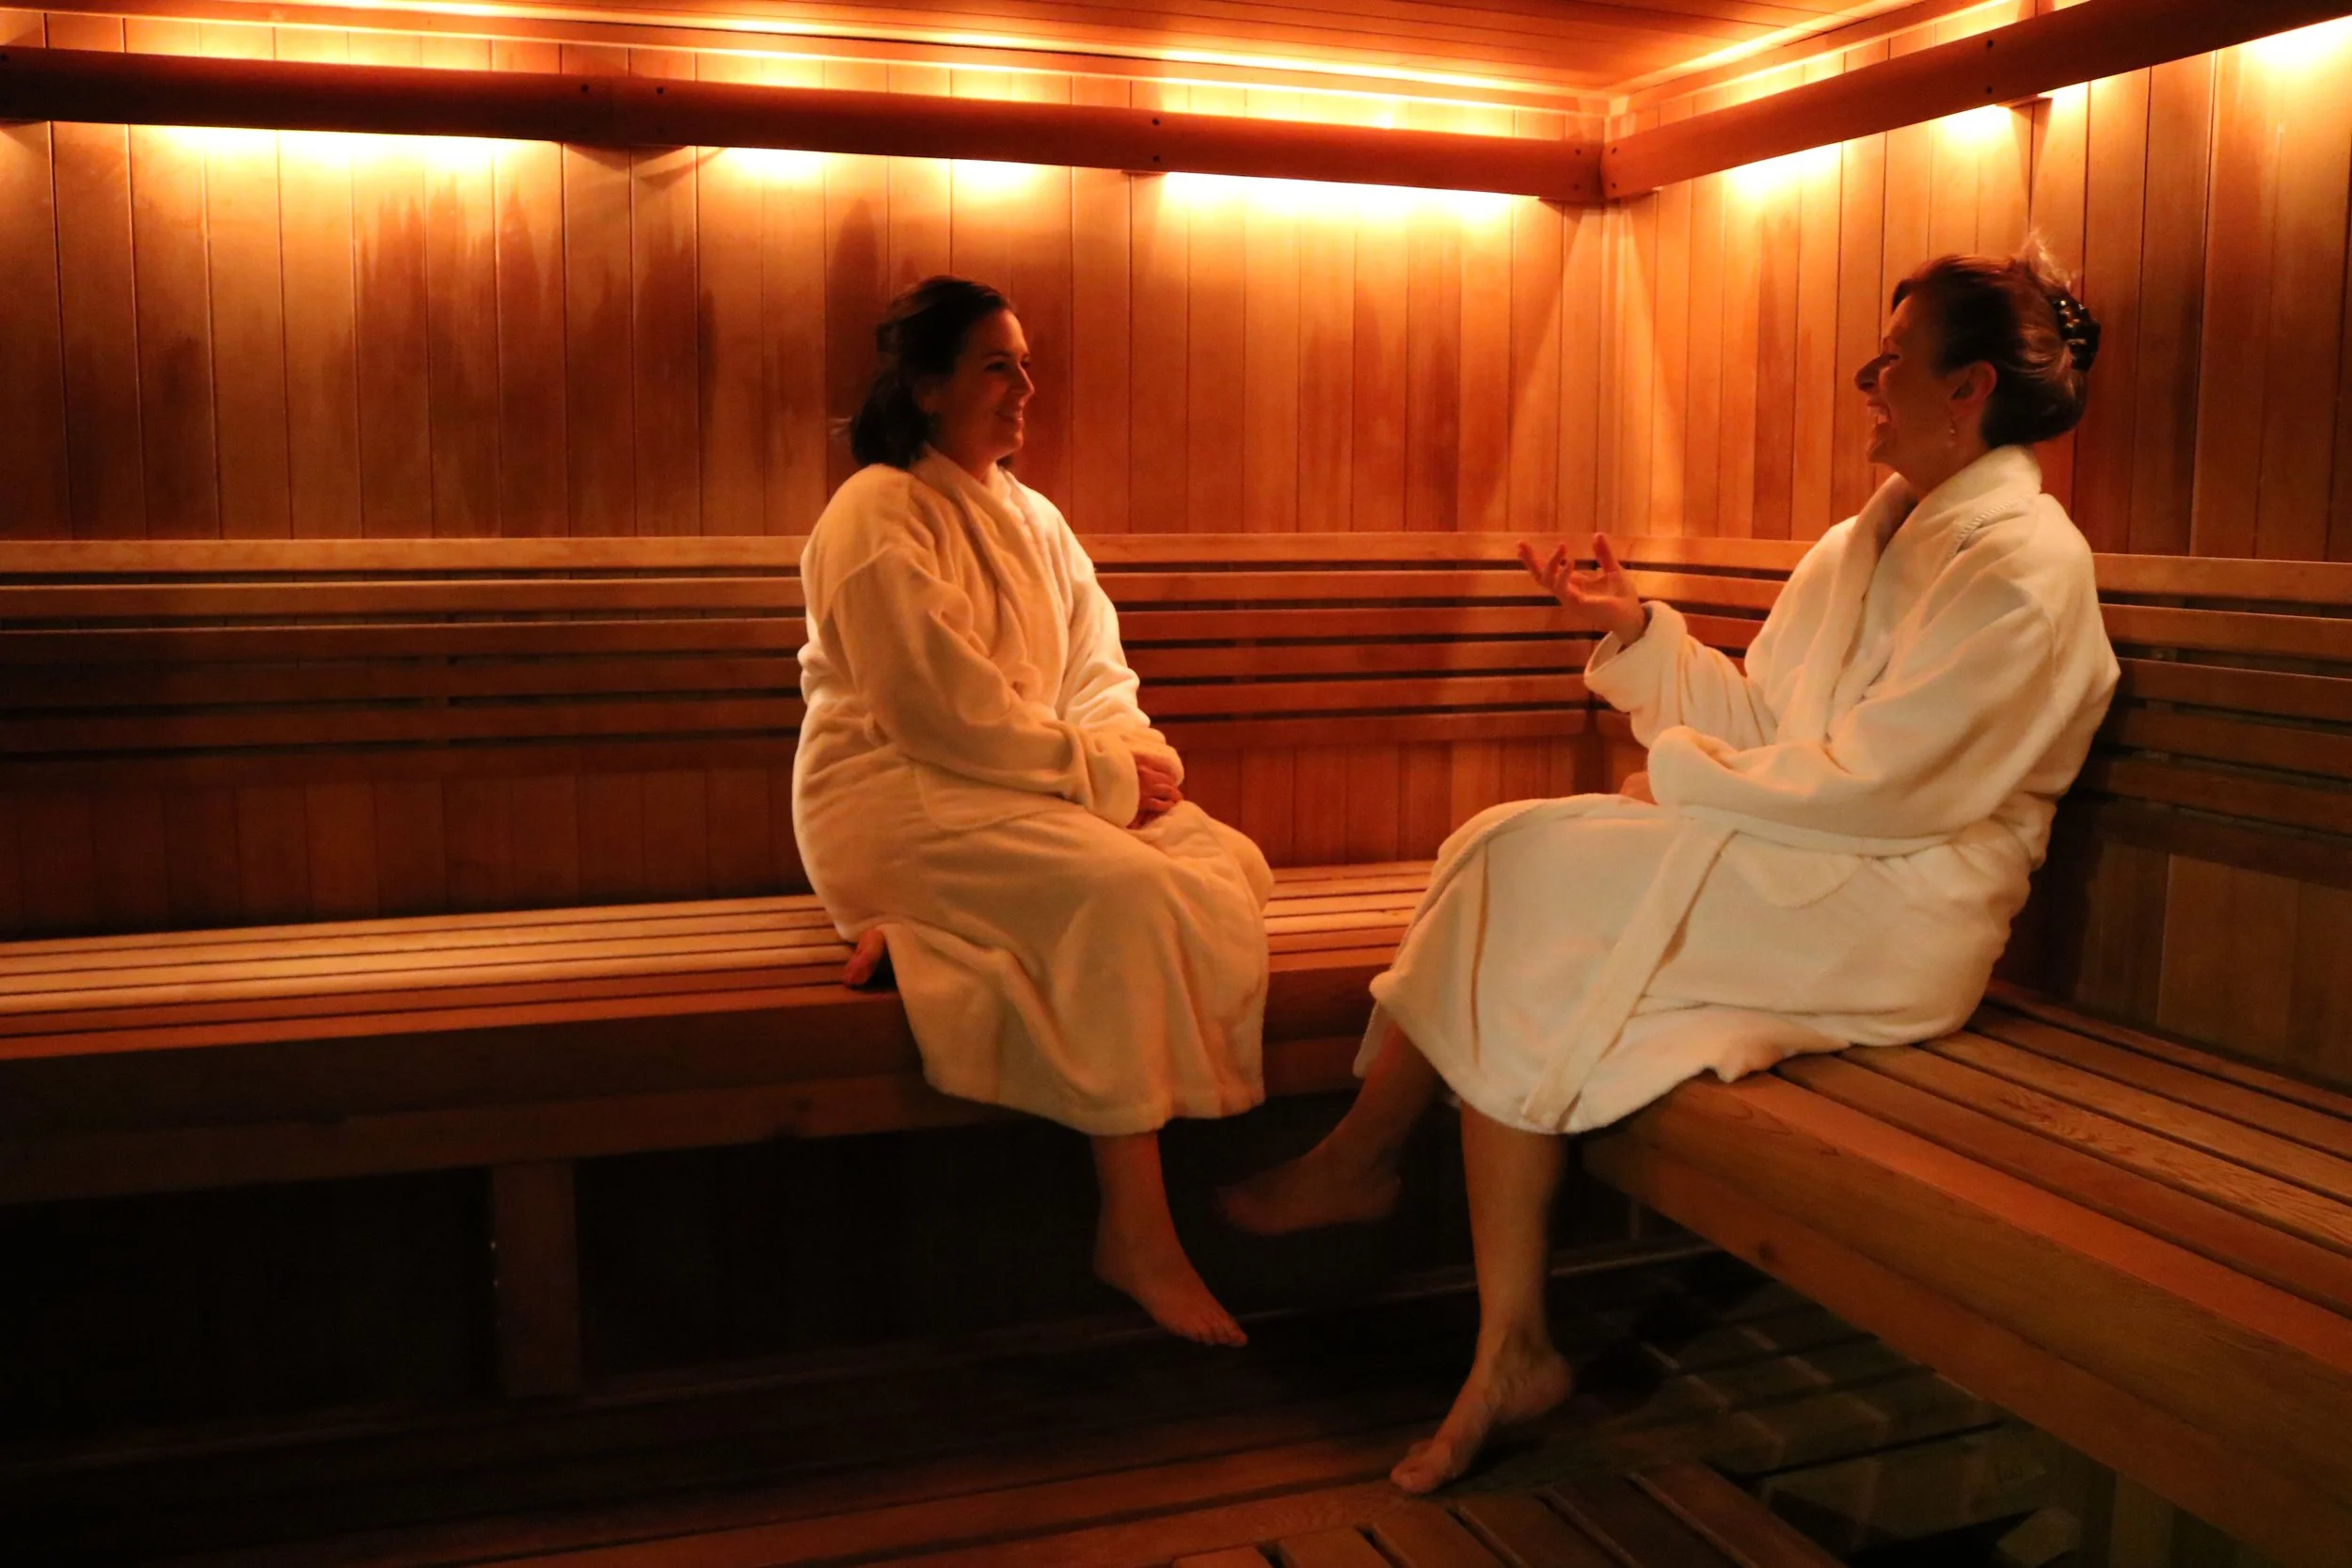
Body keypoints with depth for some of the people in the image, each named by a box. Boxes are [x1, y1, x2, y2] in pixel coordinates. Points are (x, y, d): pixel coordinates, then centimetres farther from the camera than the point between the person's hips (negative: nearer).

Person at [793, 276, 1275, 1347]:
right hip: (898, 801, -8)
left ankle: (910, 939, -20)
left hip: (1034, 790, 8)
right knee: (1125, 892, -31)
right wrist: (1099, 773, -16)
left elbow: (1099, 675, 14)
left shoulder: (1034, 521, 19)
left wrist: (1140, 754, -8)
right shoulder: (878, 516, -7)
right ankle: (1136, 1235, -25)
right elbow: (939, 711, -18)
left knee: (1231, 866, -17)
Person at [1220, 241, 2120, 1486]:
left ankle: (1356, 1159, -4)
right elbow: (1762, 718, 16)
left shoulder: (2022, 565, -11)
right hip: (1792, 860, 9)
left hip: (1889, 918, -9)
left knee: (1533, 871, -22)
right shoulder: (1878, 532, 18)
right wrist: (1634, 629, 6)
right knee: (1502, 853, -12)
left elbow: (1869, 784, -19)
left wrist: (1680, 774, -10)